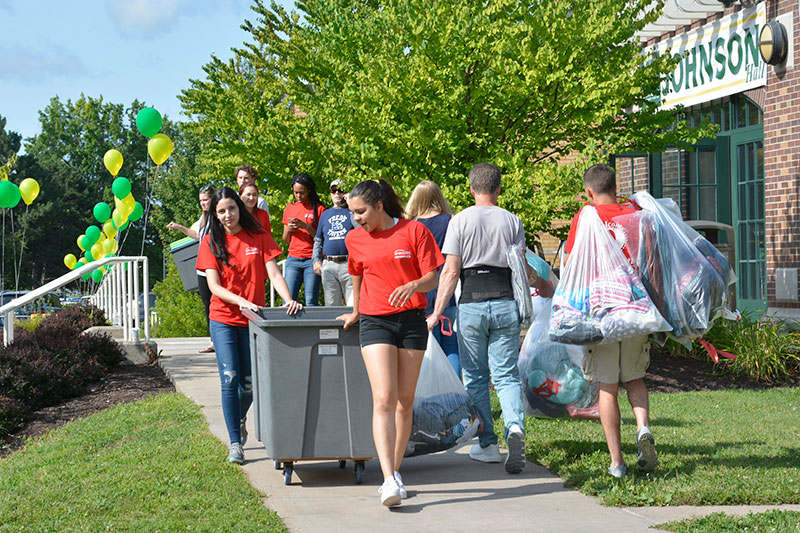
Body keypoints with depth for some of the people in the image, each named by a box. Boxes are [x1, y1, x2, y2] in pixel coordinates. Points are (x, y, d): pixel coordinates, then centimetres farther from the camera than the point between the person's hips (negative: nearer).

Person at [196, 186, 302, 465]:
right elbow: (214, 286, -6)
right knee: (230, 378, -9)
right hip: (223, 319, -1)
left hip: (253, 319, 1)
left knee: (249, 382, 5)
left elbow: (274, 274, -4)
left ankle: (240, 418, 37)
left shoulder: (259, 238, 3)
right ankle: (235, 442, -2)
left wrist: (288, 300, -23)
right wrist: (241, 301, -23)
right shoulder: (211, 242, 1)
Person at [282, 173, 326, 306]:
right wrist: (288, 229, -2)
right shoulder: (289, 208, 15)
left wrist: (306, 226, -14)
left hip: (312, 260, -3)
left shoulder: (319, 209, 3)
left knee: (311, 302, -7)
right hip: (293, 260, 3)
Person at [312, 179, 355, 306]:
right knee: (331, 305, 6)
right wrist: (316, 260, 10)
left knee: (353, 304, -9)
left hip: (348, 264, -4)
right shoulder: (326, 214, 21)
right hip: (328, 265, 4)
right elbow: (318, 240, 24)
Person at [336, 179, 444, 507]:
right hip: (375, 321, 0)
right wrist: (356, 312, 35)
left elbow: (432, 278, -3)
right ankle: (390, 481, -22)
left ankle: (395, 473, 19)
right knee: (384, 399, -14)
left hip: (411, 320, 0)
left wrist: (412, 285, -24)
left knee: (405, 401, 6)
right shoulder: (355, 239, 7)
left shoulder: (414, 231, -2)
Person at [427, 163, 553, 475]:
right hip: (505, 303, 2)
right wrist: (543, 286, 24)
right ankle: (515, 426, -21)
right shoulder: (512, 221, 4)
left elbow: (451, 271, -7)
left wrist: (438, 311, -4)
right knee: (506, 375, 5)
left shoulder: (460, 221, -2)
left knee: (475, 377, 9)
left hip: (471, 305, -1)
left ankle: (487, 444, 12)